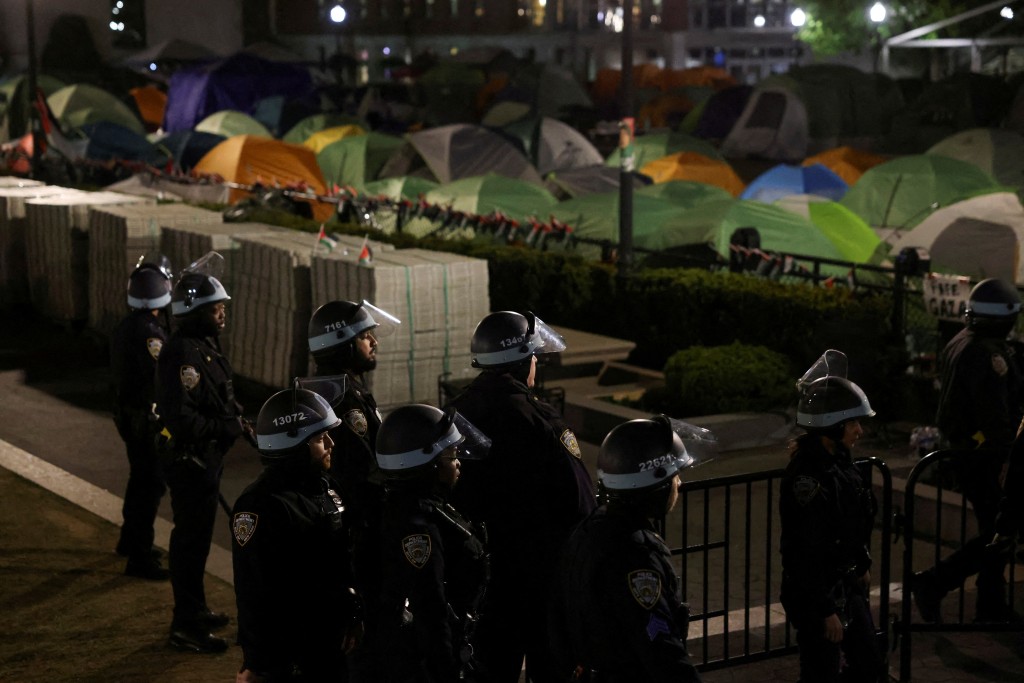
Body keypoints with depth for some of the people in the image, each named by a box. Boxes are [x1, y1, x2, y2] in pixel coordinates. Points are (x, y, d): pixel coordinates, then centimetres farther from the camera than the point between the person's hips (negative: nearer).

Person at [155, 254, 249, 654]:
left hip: (206, 456, 10)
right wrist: (227, 428, -21)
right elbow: (181, 418, -29)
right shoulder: (182, 353, -23)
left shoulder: (205, 344, 9)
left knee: (198, 535, 21)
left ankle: (195, 610, 35)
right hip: (189, 459, -10)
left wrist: (238, 419, 4)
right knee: (192, 539, -3)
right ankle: (185, 626, 5)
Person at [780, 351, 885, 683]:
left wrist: (863, 566, 23)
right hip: (817, 594, -9)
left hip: (847, 586, 9)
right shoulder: (806, 477, -26)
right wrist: (826, 611, -21)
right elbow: (807, 553, -25)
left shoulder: (838, 459, 2)